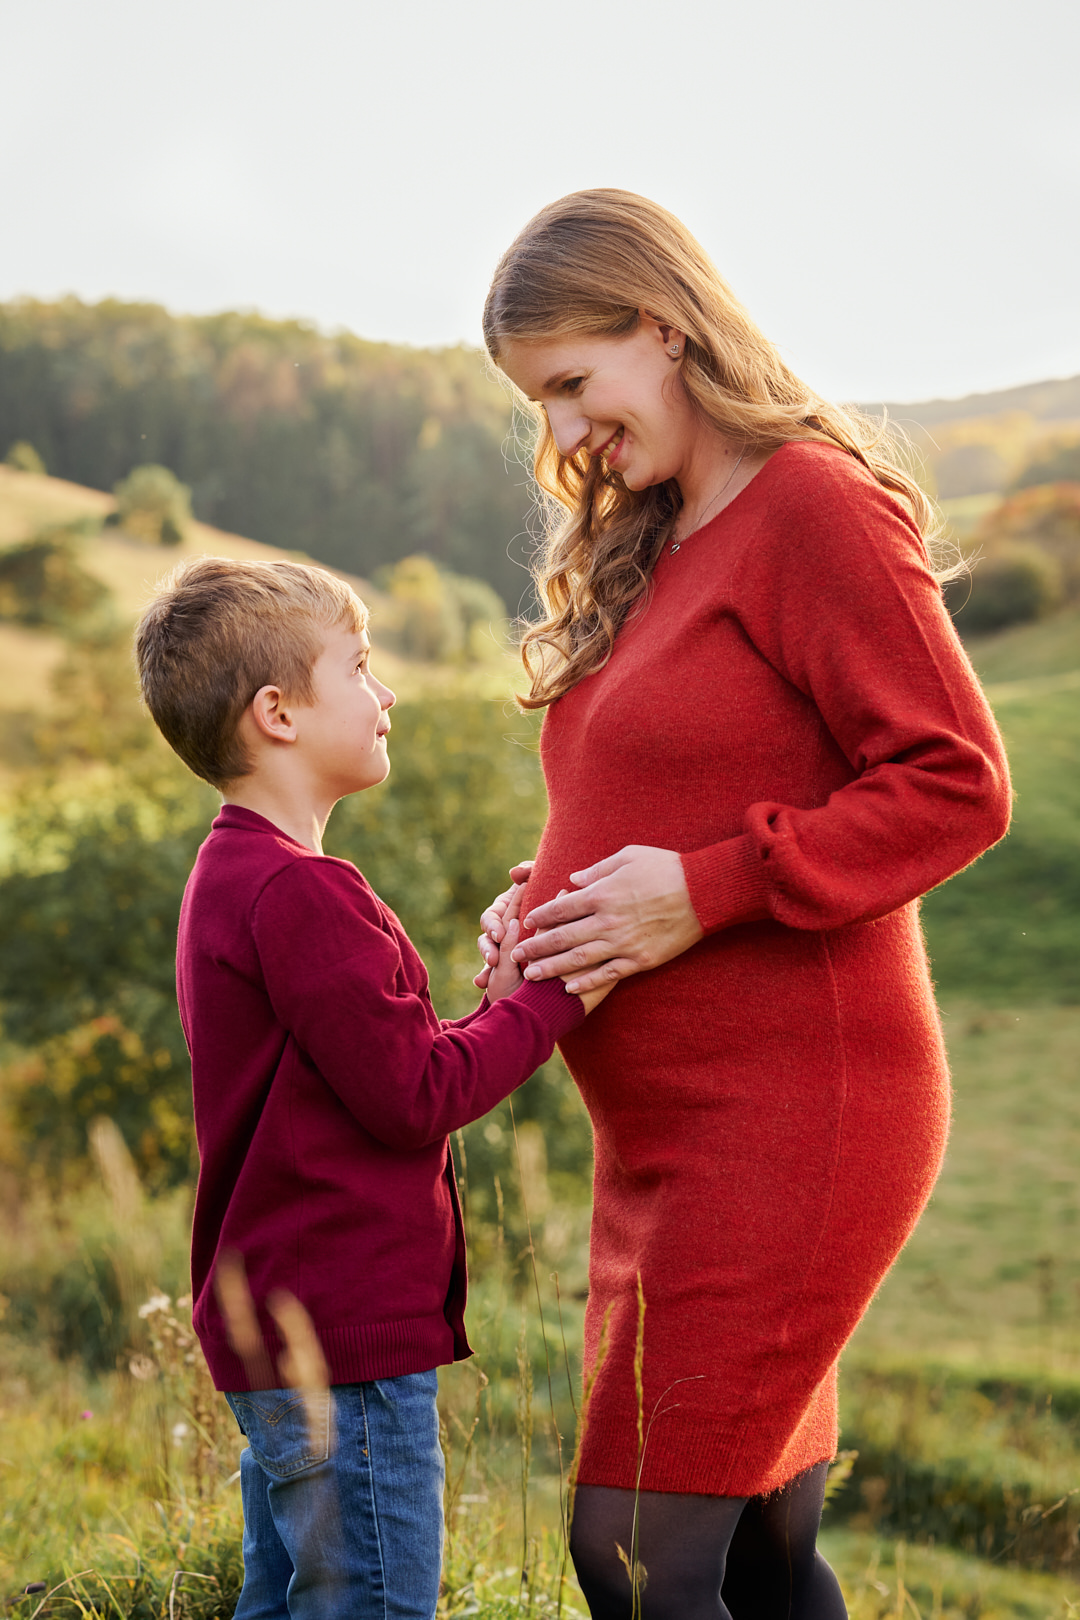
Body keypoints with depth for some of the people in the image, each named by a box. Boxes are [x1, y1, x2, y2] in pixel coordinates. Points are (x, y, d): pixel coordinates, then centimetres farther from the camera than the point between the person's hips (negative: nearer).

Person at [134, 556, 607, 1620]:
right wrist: (555, 993, -8)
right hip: (347, 1339, -11)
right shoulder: (300, 893, -19)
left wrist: (498, 1001, 7)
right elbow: (415, 1097, -18)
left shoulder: (231, 879, 15)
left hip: (269, 1332, 11)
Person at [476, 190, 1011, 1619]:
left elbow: (959, 785, -16)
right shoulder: (644, 550, 17)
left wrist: (703, 890, -19)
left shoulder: (815, 506, -10)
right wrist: (541, 911, 5)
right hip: (665, 1125, 9)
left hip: (791, 1111, -9)